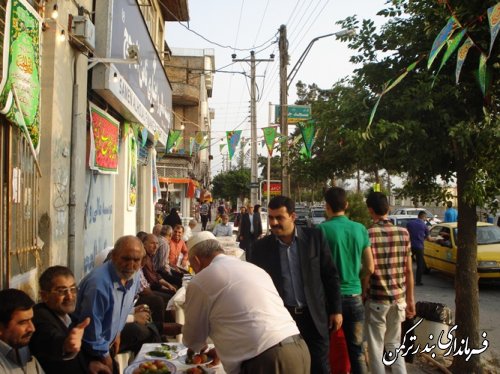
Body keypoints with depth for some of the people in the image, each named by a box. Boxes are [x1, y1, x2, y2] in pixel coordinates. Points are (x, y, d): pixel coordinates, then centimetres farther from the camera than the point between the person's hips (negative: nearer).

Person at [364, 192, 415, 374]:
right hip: (398, 299, 5)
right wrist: (410, 299, 13)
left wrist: (362, 297, 1)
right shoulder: (404, 233, 0)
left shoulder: (368, 235, -13)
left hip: (376, 300, -5)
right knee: (394, 343, 21)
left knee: (376, 348, 8)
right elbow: (408, 271, 4)